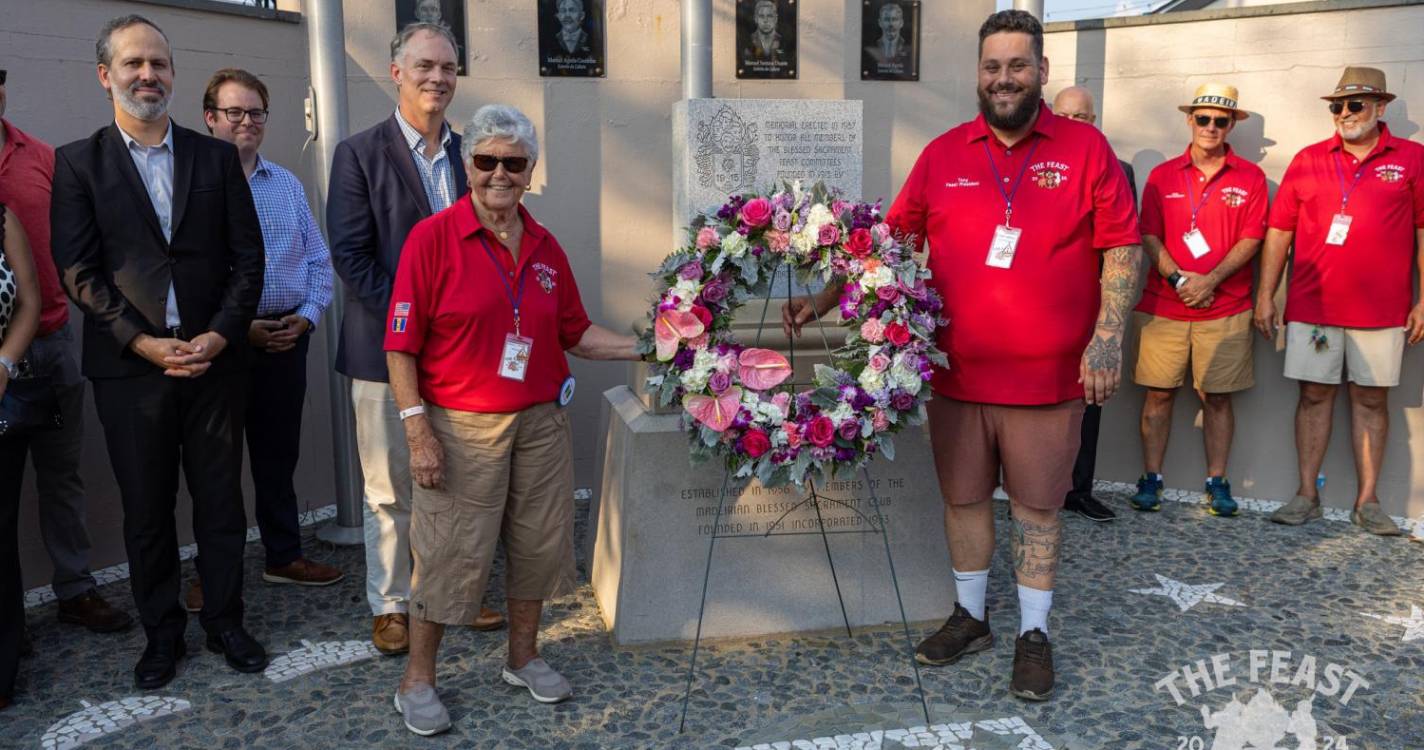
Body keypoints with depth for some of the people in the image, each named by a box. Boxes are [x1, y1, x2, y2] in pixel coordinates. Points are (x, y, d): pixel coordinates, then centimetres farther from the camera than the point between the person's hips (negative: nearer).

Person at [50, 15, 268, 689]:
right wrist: (145, 343, -14)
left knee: (220, 501, 9)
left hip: (213, 359, 1)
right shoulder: (78, 164, 3)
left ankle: (225, 621, 24)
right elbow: (79, 272, -4)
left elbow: (247, 258, 3)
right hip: (130, 367, -1)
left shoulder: (217, 158, 7)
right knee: (146, 510, 10)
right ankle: (161, 633, 25)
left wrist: (219, 335, -10)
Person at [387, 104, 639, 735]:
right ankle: (417, 681, 21)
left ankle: (523, 657, 34)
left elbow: (575, 334, 14)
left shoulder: (545, 248, 7)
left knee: (539, 543, 13)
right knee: (453, 554, 1)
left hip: (541, 422, 5)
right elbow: (401, 346, -10)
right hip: (462, 427, -5)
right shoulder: (432, 238, -9)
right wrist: (418, 433, -15)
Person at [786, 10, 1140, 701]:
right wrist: (823, 300, 2)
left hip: (1048, 377, -2)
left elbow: (1122, 248, -1)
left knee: (1037, 506, 9)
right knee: (963, 498, 14)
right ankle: (970, 617, 33)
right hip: (957, 373, 3)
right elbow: (889, 244, 8)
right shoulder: (942, 155, 5)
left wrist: (1107, 338, -10)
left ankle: (1034, 634, 25)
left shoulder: (1086, 148, -1)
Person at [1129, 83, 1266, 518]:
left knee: (1217, 397, 3)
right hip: (1164, 306, 1)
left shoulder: (1250, 177, 6)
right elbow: (1149, 237, 3)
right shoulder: (1163, 176, 8)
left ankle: (1217, 483, 13)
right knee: (1158, 393, 1)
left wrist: (1210, 280, -13)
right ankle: (1151, 480, 10)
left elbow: (1251, 240, -1)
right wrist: (1178, 278, -11)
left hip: (1225, 309, 0)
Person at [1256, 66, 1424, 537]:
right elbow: (1279, 231, 6)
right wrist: (1265, 296, 1)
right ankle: (1307, 496, 12)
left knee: (1371, 399, 6)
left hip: (1382, 311, -1)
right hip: (1311, 305, 1)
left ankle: (1367, 502, 13)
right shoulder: (1308, 160, 7)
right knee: (1314, 395, 4)